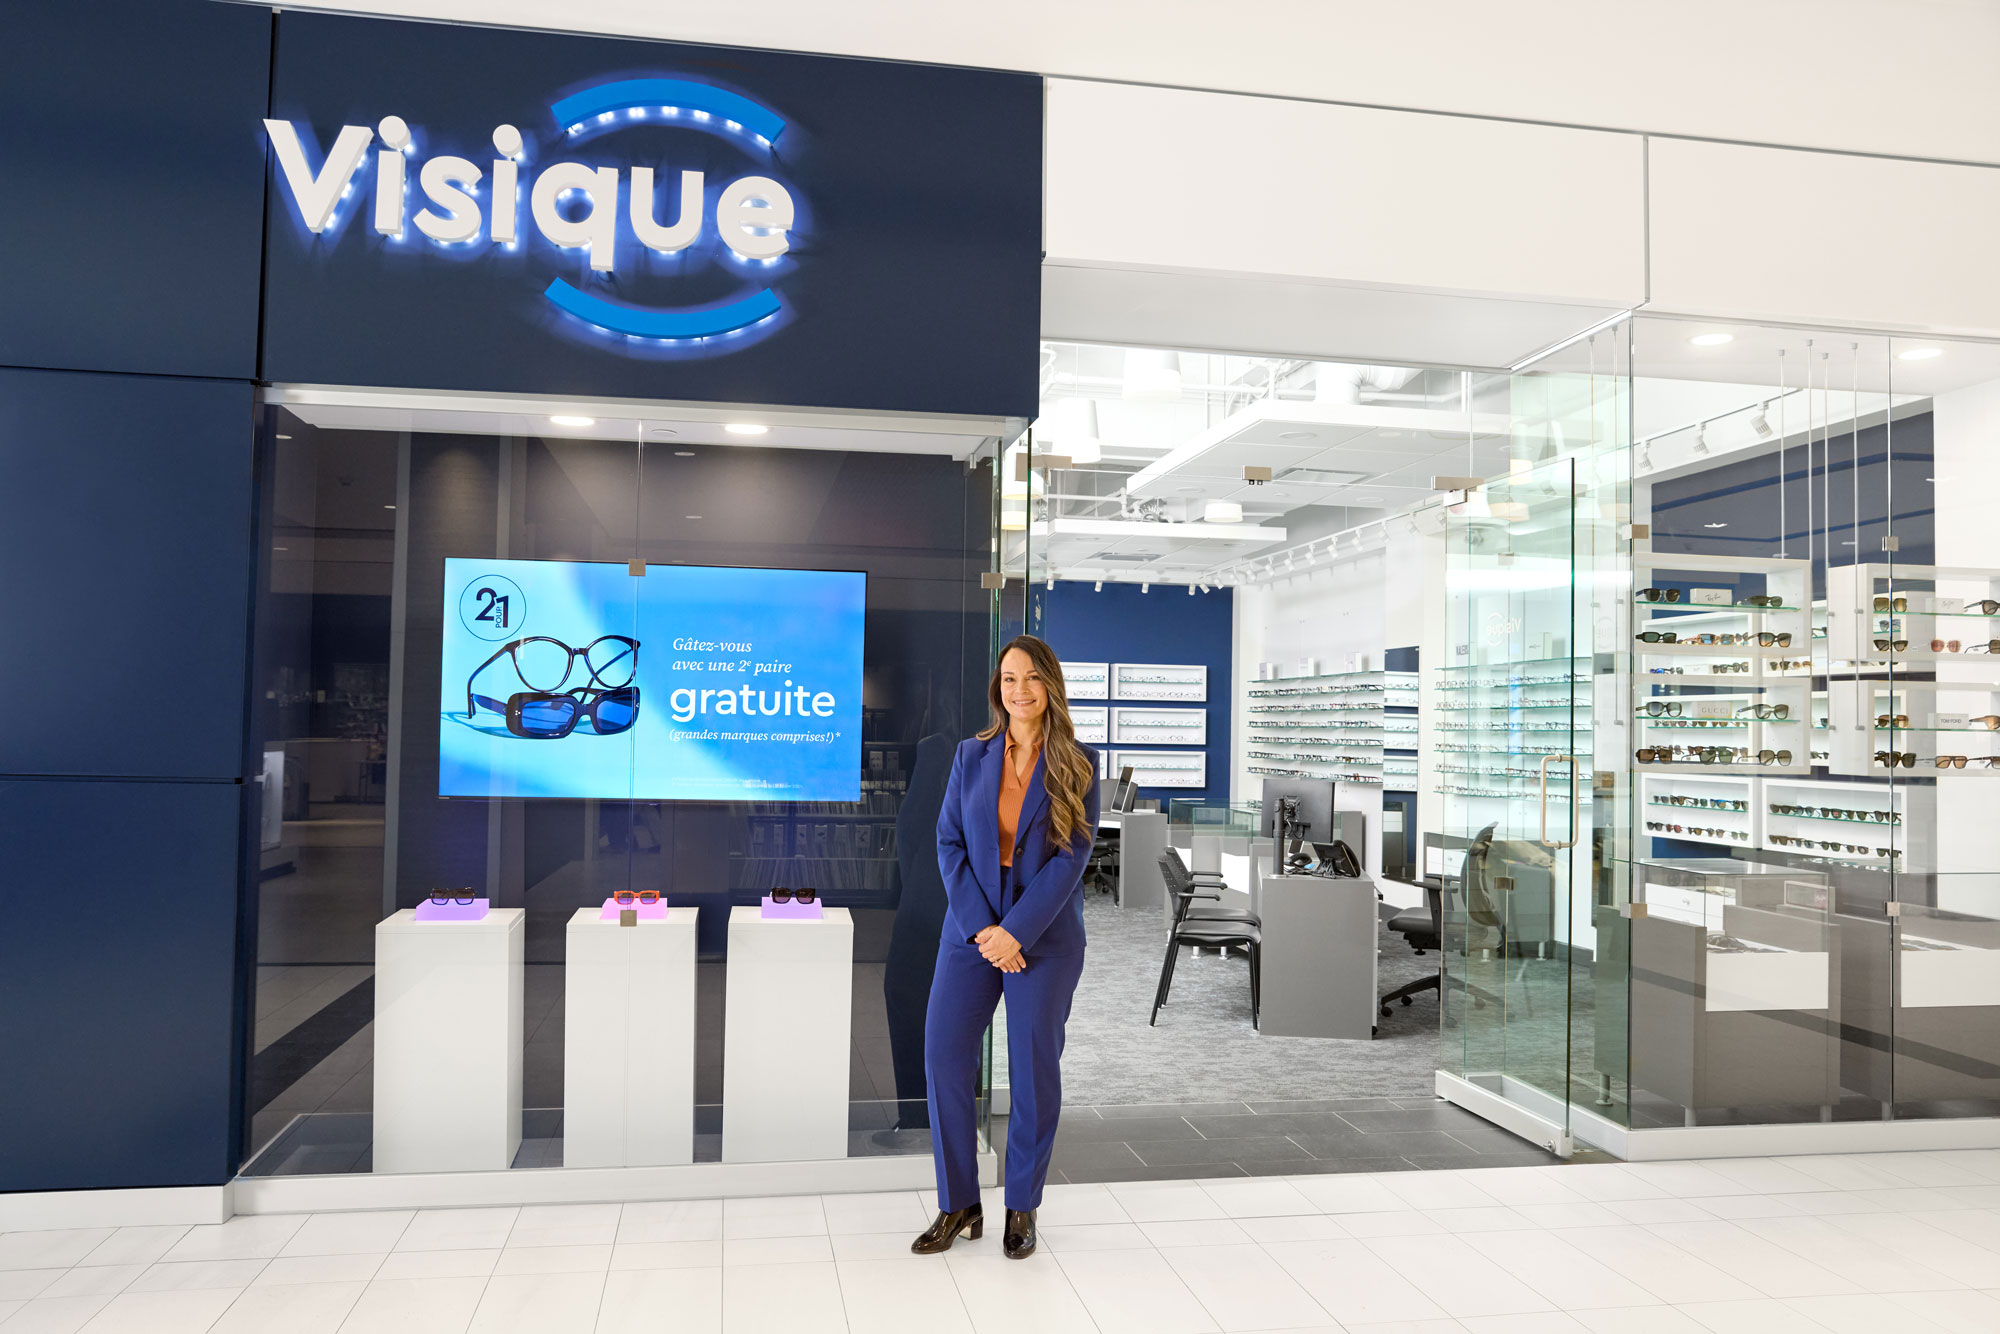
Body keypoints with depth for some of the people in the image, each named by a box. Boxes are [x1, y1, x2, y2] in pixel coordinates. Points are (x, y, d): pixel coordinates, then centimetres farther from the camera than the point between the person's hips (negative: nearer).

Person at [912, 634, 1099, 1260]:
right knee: (944, 1054, -2)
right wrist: (981, 928, -11)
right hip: (971, 929, 3)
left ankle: (1022, 1207, 21)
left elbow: (1072, 856, -9)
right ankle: (959, 1205, 13)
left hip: (1045, 935, -2)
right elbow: (949, 843, 0)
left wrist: (1016, 930, -16)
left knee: (1034, 1067, 4)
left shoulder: (1077, 764, -3)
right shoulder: (972, 755, 5)